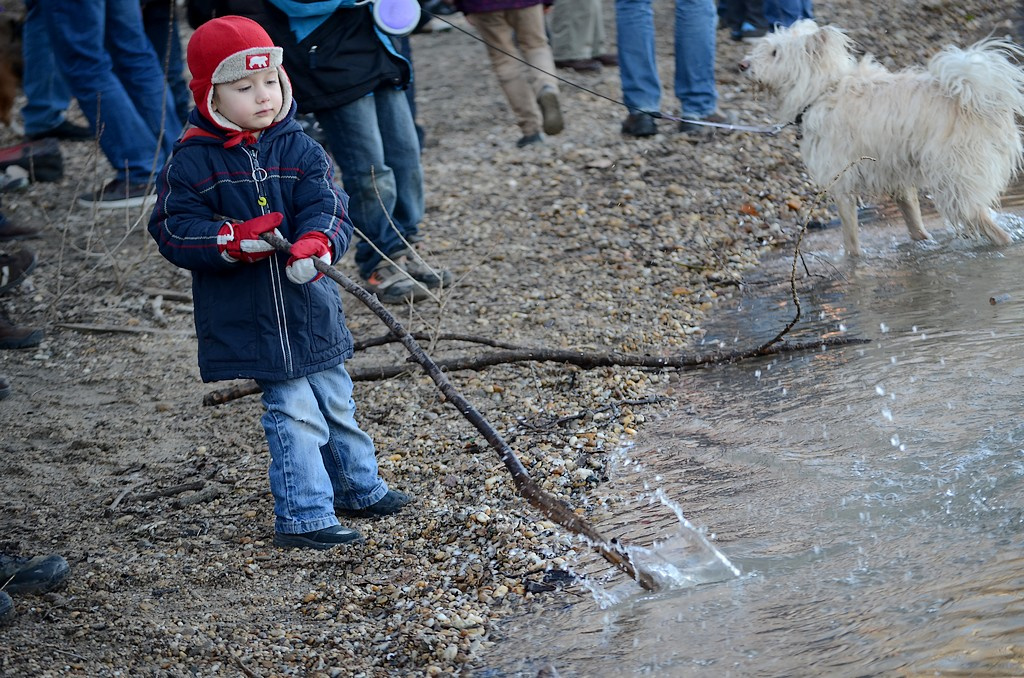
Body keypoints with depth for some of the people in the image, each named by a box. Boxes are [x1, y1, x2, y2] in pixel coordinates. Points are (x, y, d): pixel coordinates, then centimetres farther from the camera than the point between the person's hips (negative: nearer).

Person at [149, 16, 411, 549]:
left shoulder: (298, 150, -1)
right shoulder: (192, 162, -8)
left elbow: (327, 206, -12)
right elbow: (174, 231, -10)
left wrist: (315, 244, -35)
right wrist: (236, 239, -26)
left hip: (309, 305, 4)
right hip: (248, 318, -4)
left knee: (334, 402, 20)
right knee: (293, 412, -6)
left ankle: (360, 489, 40)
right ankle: (303, 517, 6)